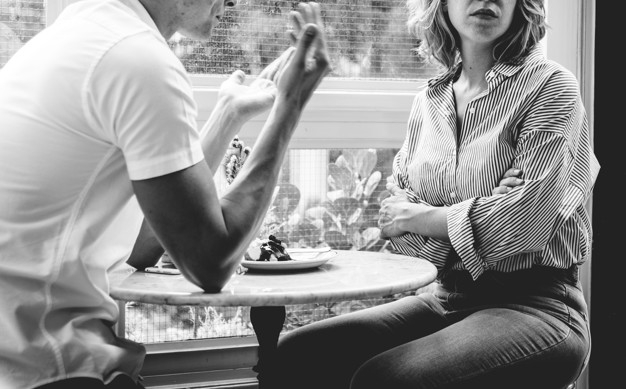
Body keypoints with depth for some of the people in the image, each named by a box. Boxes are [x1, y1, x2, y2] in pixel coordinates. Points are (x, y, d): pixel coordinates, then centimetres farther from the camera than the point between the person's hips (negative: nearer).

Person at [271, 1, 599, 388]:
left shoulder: (550, 86, -5)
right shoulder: (430, 99, 12)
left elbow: (525, 221, -16)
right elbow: (394, 219, 8)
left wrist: (418, 215, -4)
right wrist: (479, 215, -12)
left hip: (534, 307, -5)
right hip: (445, 296, 5)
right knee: (293, 354, -14)